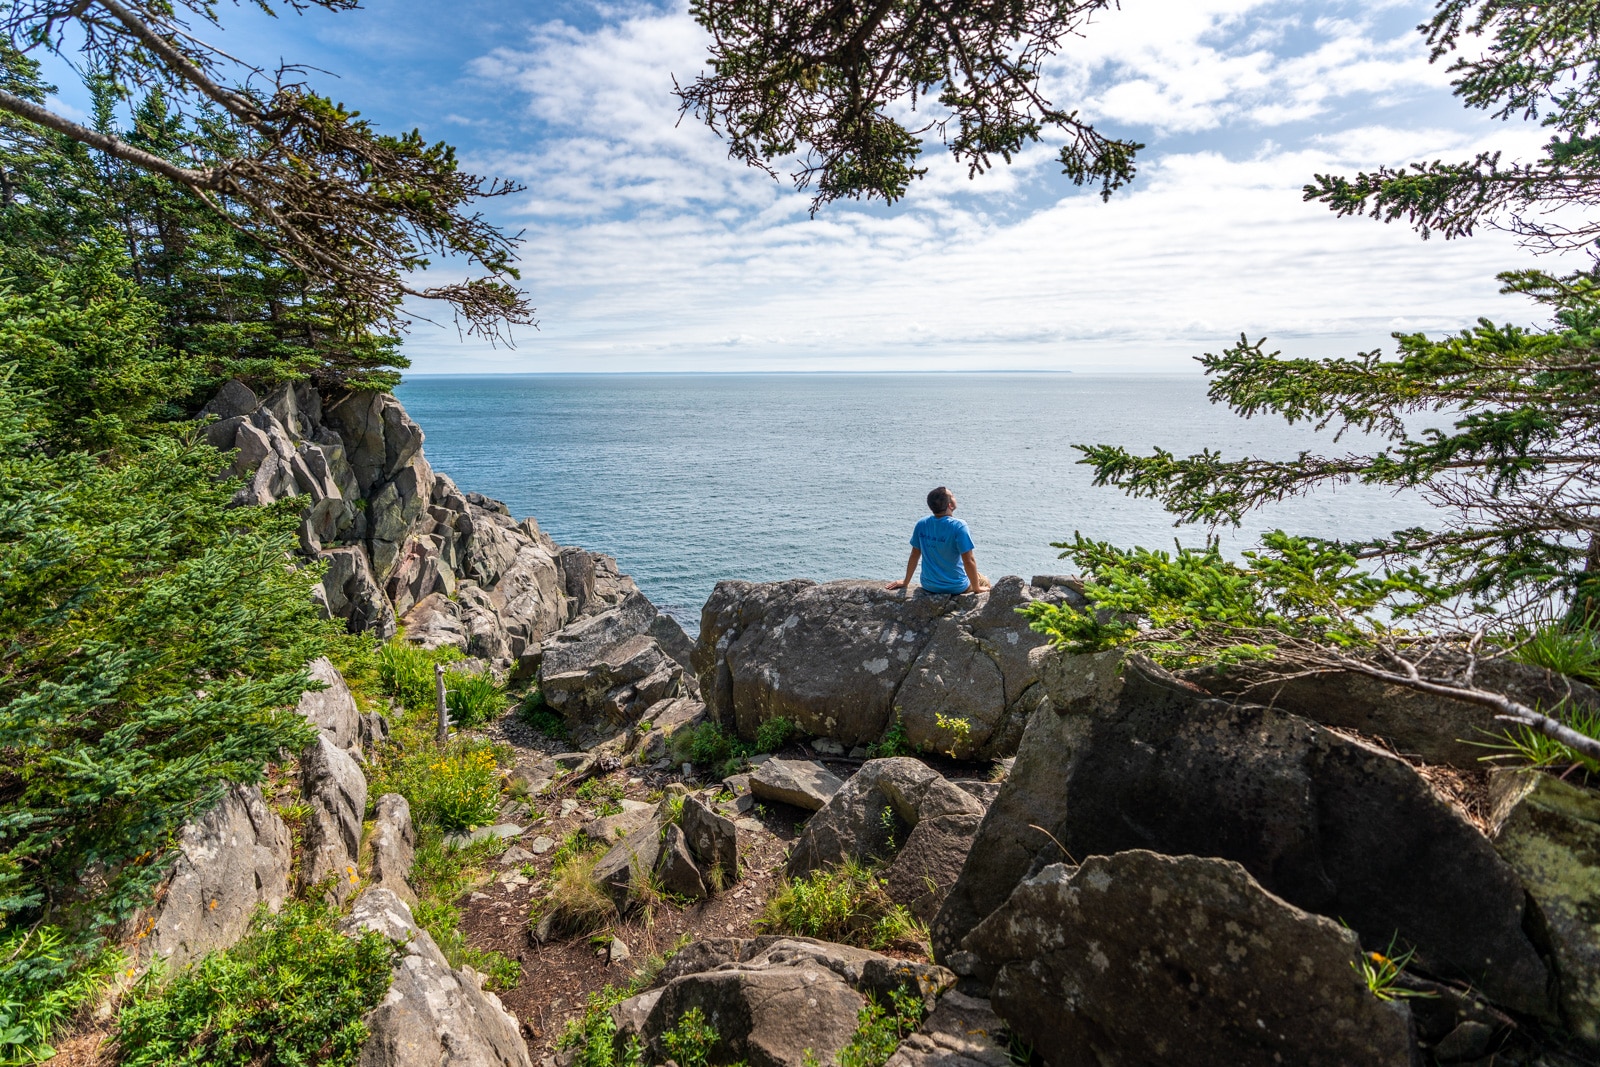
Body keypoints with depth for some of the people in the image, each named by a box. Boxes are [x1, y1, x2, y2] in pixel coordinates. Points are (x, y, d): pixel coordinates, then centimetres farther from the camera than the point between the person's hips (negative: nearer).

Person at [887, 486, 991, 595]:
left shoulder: (922, 524, -8)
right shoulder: (958, 526, -23)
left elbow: (914, 556, 2)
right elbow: (969, 561, -22)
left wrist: (905, 582, 14)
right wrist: (976, 588, -9)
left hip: (928, 586, 5)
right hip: (955, 587, -5)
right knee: (985, 582, 26)